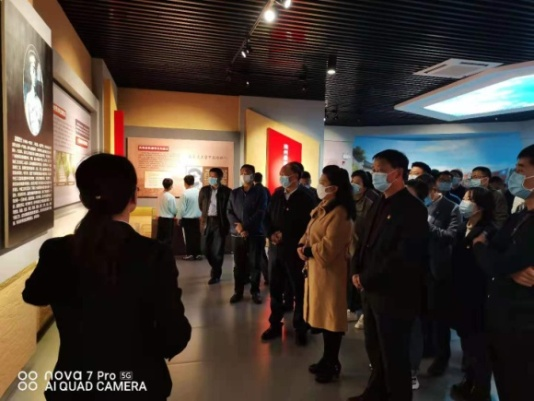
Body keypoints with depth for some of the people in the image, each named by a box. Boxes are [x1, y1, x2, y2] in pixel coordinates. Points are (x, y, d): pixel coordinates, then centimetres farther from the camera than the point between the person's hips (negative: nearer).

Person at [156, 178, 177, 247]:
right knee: (168, 238, 2)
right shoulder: (171, 197, -17)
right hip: (168, 219, -7)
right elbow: (174, 210, -12)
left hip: (160, 218, 7)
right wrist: (175, 215, 11)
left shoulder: (160, 195, 3)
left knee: (160, 237, 13)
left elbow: (160, 207, 10)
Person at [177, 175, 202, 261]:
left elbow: (182, 208, -13)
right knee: (196, 236, 10)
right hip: (196, 218, 4)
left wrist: (179, 218, -1)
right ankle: (197, 254, 14)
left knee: (188, 236, 5)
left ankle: (190, 254, 9)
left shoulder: (185, 193, -16)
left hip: (187, 219, -4)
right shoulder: (199, 192, -3)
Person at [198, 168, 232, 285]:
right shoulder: (204, 190, 7)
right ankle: (216, 269, 33)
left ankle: (216, 275, 12)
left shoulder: (226, 191, -4)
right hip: (207, 222, 4)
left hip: (220, 223, -4)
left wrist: (227, 223, -3)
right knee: (207, 249, 9)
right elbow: (201, 205, 20)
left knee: (217, 251, -1)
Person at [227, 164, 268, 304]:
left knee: (255, 264, 3)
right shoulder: (234, 193, 12)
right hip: (237, 234, 3)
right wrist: (237, 225, -13)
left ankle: (255, 291, 15)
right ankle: (238, 291, 19)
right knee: (239, 264, 7)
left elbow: (260, 213, -8)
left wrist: (246, 227, -15)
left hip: (256, 234, -2)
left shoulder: (260, 192, 2)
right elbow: (229, 212, 6)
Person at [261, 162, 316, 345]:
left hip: (296, 251, -5)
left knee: (299, 290, 6)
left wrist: (287, 238, -12)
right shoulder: (277, 196, 9)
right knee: (275, 288, 12)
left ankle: (300, 329, 21)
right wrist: (271, 234, -4)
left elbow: (310, 225, -10)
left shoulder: (306, 198, -7)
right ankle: (275, 325, 28)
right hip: (277, 249, 5)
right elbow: (267, 217, 15)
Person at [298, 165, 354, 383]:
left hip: (330, 271, -9)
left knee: (330, 318, 4)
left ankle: (332, 364, 21)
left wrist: (308, 251, -9)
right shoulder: (321, 208, 12)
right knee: (323, 316, 17)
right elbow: (309, 233, 15)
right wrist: (301, 246, -5)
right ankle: (327, 359, 33)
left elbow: (328, 247, -24)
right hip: (315, 269, 9)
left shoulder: (339, 214, -20)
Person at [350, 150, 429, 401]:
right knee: (374, 349, 22)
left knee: (393, 356, 9)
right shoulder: (379, 205, 11)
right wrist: (357, 271, 0)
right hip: (372, 290, 8)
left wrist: (366, 279, -17)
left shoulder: (412, 209, -16)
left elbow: (404, 257, -23)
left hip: (394, 295, -8)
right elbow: (366, 241, 15)